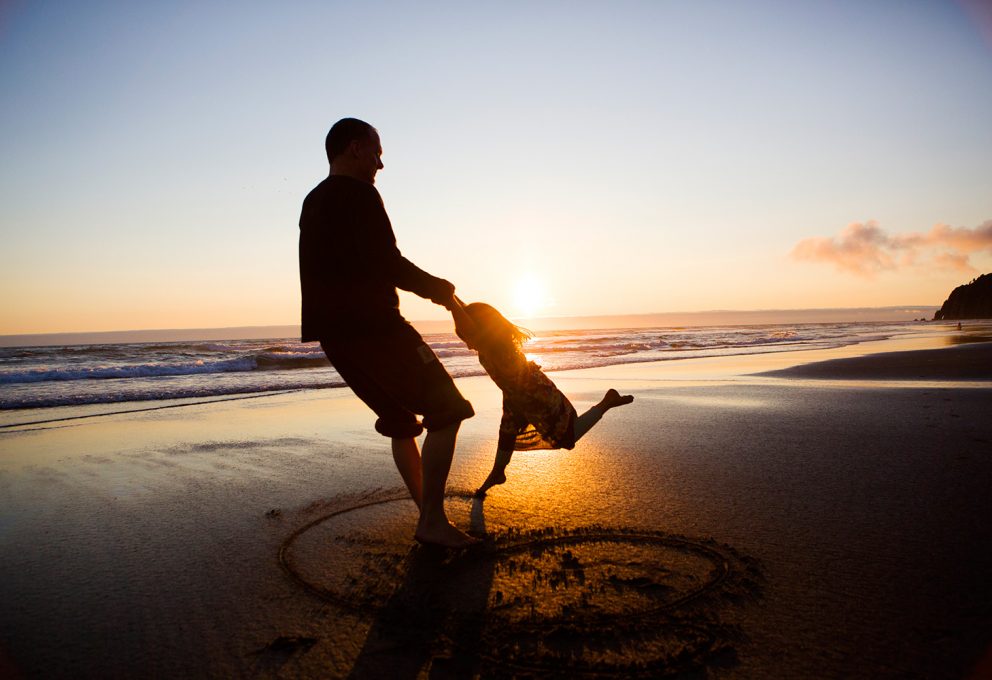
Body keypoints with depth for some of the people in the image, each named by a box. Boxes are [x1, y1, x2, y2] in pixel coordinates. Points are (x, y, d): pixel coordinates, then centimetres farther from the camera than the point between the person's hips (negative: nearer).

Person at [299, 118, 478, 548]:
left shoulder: (313, 202, 22)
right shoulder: (358, 194, -9)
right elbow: (386, 264, -18)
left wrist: (427, 286, 19)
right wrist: (435, 288, -2)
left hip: (336, 335, 10)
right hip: (371, 327, -10)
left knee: (400, 421, 17)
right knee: (446, 412, -3)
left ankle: (430, 518, 19)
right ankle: (432, 522, -5)